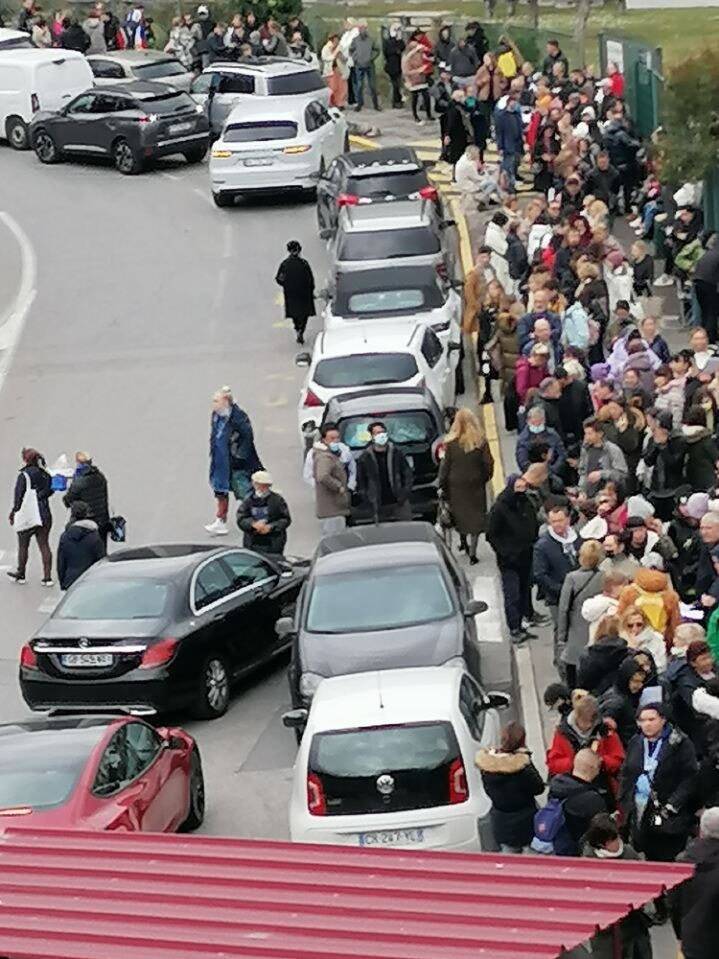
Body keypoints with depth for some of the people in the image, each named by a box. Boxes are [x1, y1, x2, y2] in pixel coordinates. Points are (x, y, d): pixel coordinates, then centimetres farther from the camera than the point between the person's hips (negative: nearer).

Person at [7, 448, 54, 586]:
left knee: (23, 546, 10)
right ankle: (47, 576, 0)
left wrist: (13, 512, -3)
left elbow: (19, 497, -11)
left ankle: (20, 574, 22)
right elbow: (50, 491, 12)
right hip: (45, 515, 5)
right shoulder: (45, 475, 4)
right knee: (44, 545, 5)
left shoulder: (24, 476, -12)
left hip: (28, 516, -5)